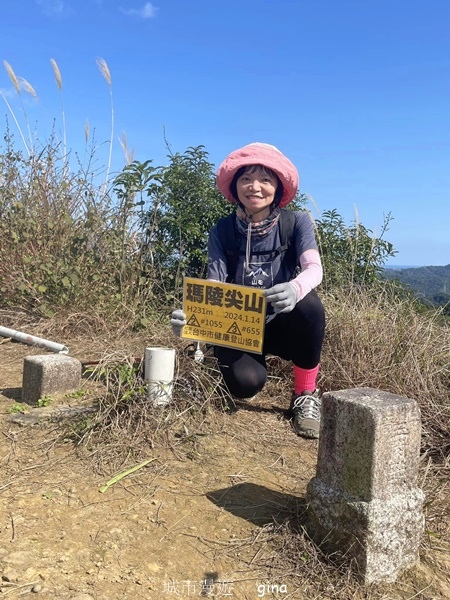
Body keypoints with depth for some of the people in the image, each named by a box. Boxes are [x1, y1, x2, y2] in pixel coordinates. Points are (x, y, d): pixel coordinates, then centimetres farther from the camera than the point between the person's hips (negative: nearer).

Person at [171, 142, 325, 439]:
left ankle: (306, 394, -10)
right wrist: (191, 316, -36)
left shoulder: (296, 222, -9)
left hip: (282, 324, 0)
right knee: (245, 383, -29)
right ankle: (253, 367, 13)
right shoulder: (223, 231, -6)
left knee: (309, 304, -34)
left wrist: (296, 288, -50)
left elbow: (314, 268, -25)